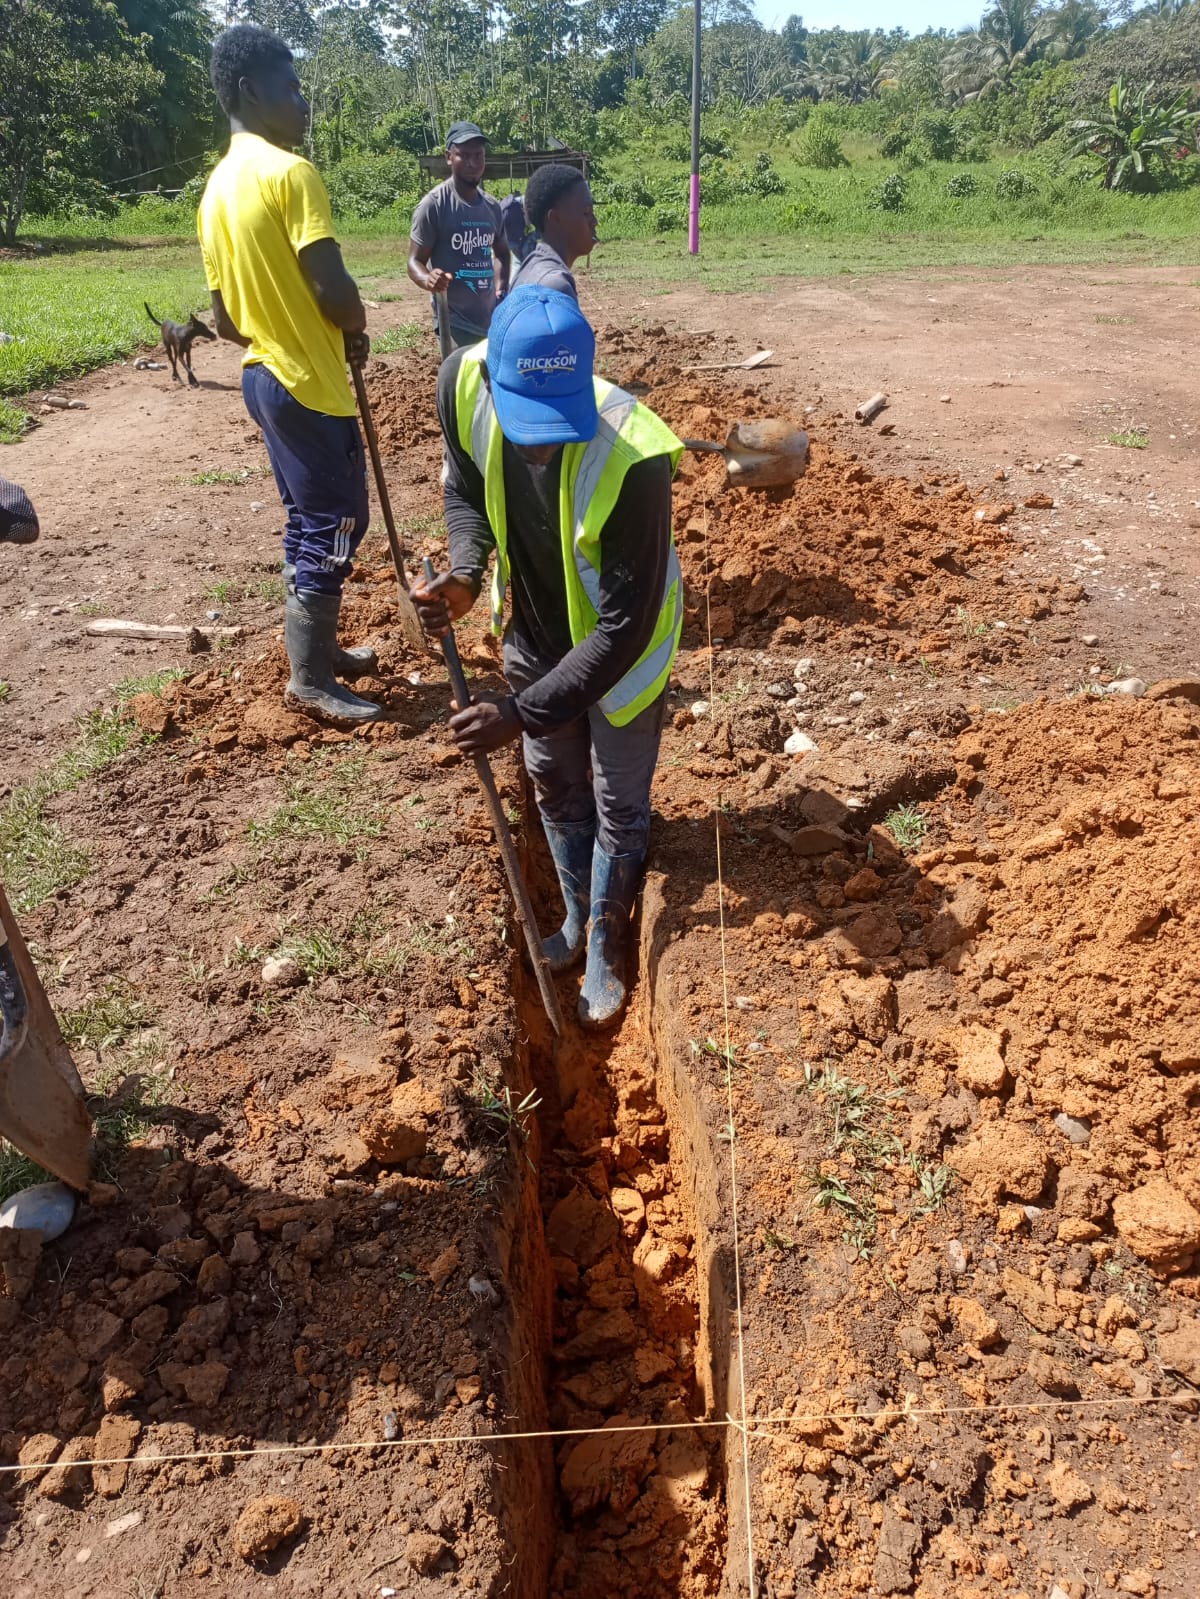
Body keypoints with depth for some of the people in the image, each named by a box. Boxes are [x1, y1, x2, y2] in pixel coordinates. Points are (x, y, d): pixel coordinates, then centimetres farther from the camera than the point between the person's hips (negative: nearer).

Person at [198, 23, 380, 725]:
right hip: (310, 380, -9)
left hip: (264, 375, 9)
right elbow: (333, 289, -22)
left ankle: (317, 648, 29)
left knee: (310, 519, 18)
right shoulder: (291, 172, -14)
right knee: (337, 520, -1)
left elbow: (226, 318, 14)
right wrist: (357, 329, -3)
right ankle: (311, 679, 5)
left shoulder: (217, 188, 13)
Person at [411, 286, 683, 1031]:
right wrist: (465, 576, -20)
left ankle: (607, 944, 36)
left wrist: (525, 713, -35)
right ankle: (577, 915, 46)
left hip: (621, 648, -5)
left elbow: (624, 627, -33)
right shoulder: (465, 384, -23)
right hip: (534, 636, 5)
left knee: (619, 808, 11)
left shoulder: (632, 458, -38)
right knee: (556, 790, 21)